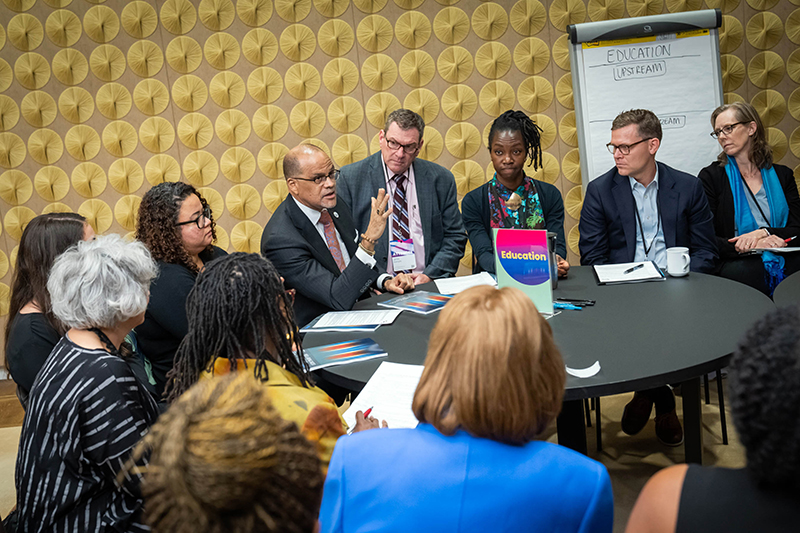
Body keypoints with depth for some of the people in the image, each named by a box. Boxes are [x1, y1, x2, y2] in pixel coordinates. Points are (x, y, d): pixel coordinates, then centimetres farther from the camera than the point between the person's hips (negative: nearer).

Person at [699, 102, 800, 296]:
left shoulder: (782, 175, 16)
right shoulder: (711, 176, 7)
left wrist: (763, 232, -12)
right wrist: (754, 245, -16)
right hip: (736, 263, -2)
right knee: (744, 270, -38)